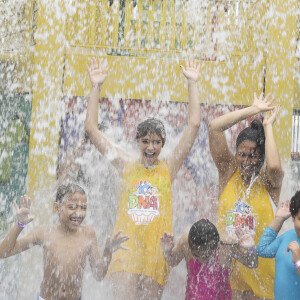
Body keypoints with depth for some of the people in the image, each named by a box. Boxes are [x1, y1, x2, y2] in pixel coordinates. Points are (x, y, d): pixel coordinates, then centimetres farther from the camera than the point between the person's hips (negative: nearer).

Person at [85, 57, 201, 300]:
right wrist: (96, 87, 5)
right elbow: (91, 128, 9)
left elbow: (194, 125, 3)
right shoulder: (126, 164, 9)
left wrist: (192, 83, 3)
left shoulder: (168, 168, 7)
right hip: (126, 245, 0)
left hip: (157, 247, 0)